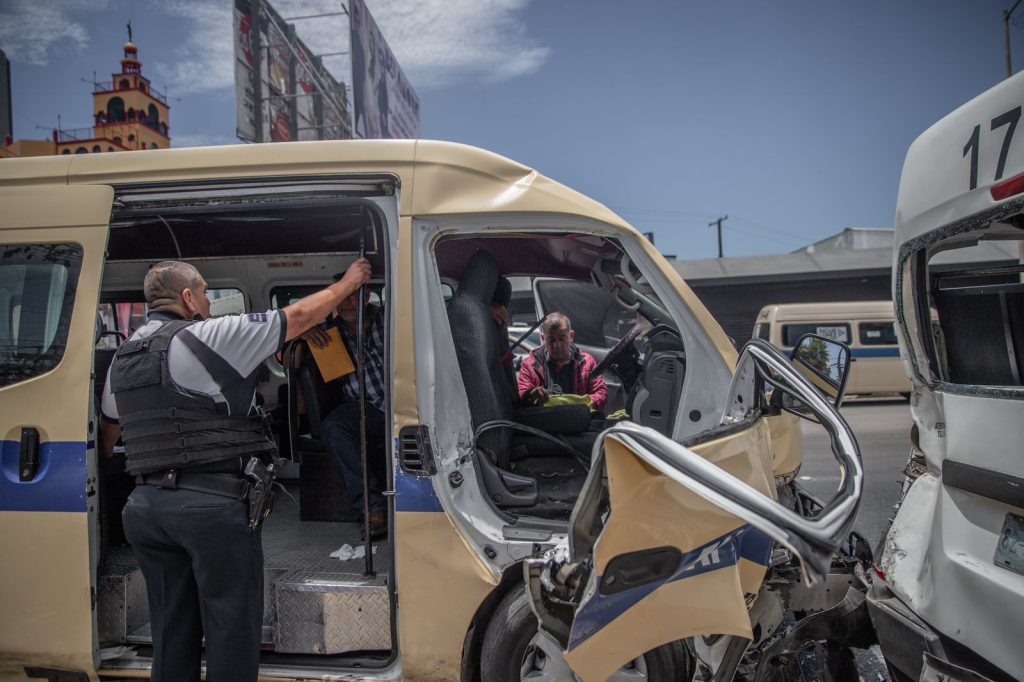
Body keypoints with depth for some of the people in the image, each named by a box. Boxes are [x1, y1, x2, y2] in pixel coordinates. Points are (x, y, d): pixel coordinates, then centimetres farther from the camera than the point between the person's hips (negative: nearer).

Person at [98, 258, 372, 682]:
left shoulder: (122, 357, 14)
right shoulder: (209, 336, -9)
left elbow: (108, 433, 26)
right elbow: (300, 317, -5)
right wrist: (350, 282, 9)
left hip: (146, 505, 8)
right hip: (213, 504, -8)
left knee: (172, 632, 17)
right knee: (232, 630, 3)